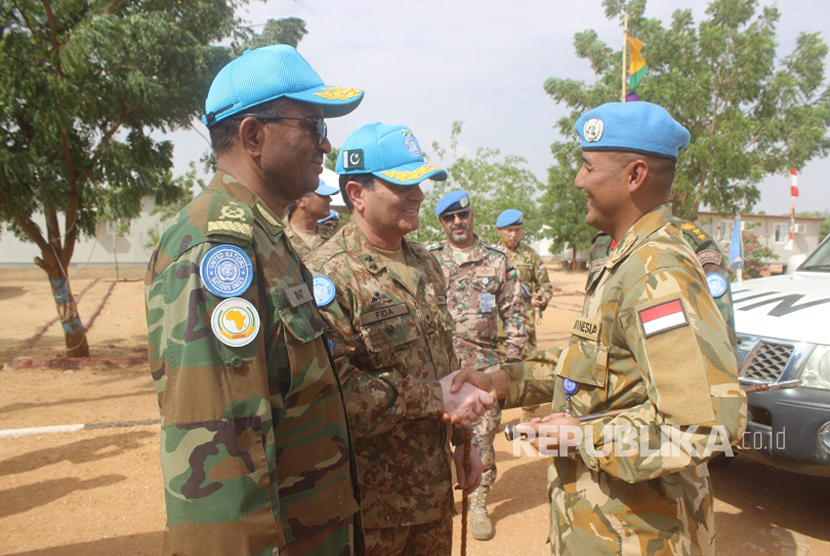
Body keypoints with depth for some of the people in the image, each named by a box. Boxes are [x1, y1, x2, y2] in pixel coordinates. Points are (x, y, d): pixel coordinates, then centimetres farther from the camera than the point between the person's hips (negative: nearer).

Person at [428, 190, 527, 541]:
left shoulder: (497, 260, 4)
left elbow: (513, 313, 5)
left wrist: (512, 360, 1)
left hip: (483, 364, 0)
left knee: (483, 434, 5)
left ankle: (479, 503, 21)